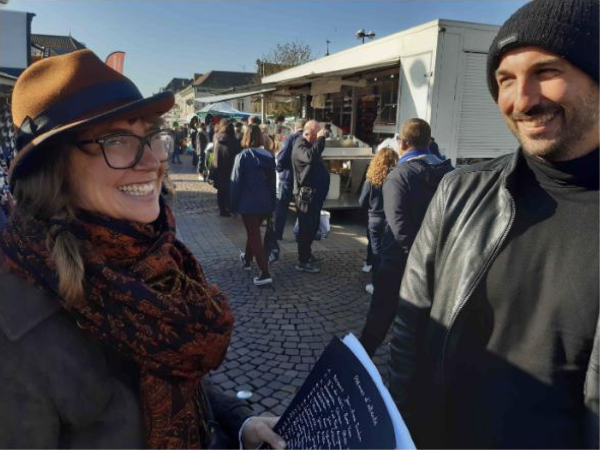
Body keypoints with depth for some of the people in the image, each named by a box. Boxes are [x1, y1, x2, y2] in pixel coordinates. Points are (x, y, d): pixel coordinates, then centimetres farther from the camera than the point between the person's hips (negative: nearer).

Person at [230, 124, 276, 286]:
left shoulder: (243, 156, -13)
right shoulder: (269, 156, 4)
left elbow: (236, 182, -11)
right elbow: (272, 181, 9)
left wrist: (233, 204, -2)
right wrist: (272, 202, 16)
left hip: (249, 203, -6)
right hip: (265, 203, 6)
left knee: (254, 236, -2)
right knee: (253, 231, 25)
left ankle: (265, 273, -9)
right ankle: (247, 259, 42)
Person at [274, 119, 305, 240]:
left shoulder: (291, 138, -8)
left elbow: (281, 157, -14)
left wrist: (279, 169, 2)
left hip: (288, 177, -2)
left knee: (282, 206, 9)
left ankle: (278, 233, 10)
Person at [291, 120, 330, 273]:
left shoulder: (310, 144, 15)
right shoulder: (300, 146, -17)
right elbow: (310, 157, -38)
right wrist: (321, 139, -31)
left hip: (314, 193, 10)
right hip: (306, 194, -10)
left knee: (313, 226, 19)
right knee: (306, 227, -6)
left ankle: (307, 253, 35)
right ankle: (303, 262, 1)